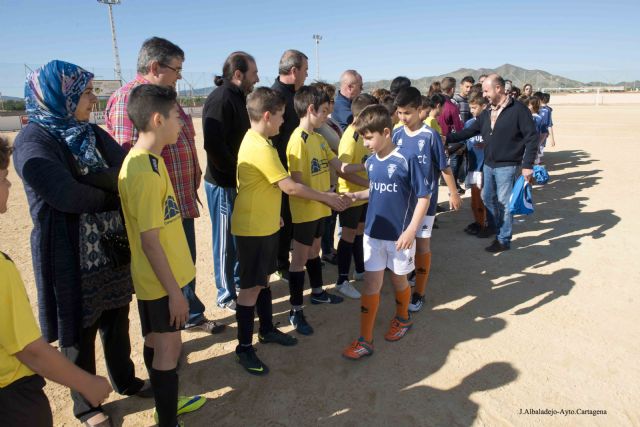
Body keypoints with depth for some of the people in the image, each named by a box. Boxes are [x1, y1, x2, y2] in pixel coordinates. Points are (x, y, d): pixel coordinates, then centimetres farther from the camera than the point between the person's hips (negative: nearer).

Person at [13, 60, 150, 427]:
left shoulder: (92, 133, 7)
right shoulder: (33, 140, -14)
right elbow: (66, 195, -26)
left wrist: (84, 176, -18)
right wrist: (110, 194, -10)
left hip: (113, 249, 6)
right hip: (71, 257, -6)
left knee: (117, 320, 20)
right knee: (79, 331, 12)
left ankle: (125, 380, 42)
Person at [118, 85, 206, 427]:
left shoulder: (147, 159, 5)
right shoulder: (145, 173, -25)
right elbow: (149, 241, -24)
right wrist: (174, 291, -18)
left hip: (163, 276, 9)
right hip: (161, 281, -9)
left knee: (158, 344, 22)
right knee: (167, 350, 5)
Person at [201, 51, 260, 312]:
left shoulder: (237, 97, 13)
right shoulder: (220, 99, -17)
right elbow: (213, 144, -27)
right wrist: (236, 173, -18)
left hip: (238, 182, 9)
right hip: (224, 184, -9)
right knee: (226, 240, 3)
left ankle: (239, 282, 36)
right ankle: (227, 295, 18)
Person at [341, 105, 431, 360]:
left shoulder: (406, 160, -16)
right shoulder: (371, 162, 2)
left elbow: (423, 197, -14)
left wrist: (411, 230, -20)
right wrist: (355, 195, -1)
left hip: (400, 235, -4)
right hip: (373, 233, 5)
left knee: (399, 280, 16)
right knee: (371, 284, 5)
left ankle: (402, 319, 45)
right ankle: (365, 341, 13)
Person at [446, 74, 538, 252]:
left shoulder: (518, 109, -12)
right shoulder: (486, 113, 8)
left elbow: (531, 137, -13)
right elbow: (469, 132, 11)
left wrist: (527, 165, -17)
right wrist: (447, 138, 0)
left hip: (507, 166, -7)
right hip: (488, 164, 7)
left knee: (504, 203, 0)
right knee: (487, 198, 19)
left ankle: (504, 240, 13)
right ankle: (493, 227, 41)